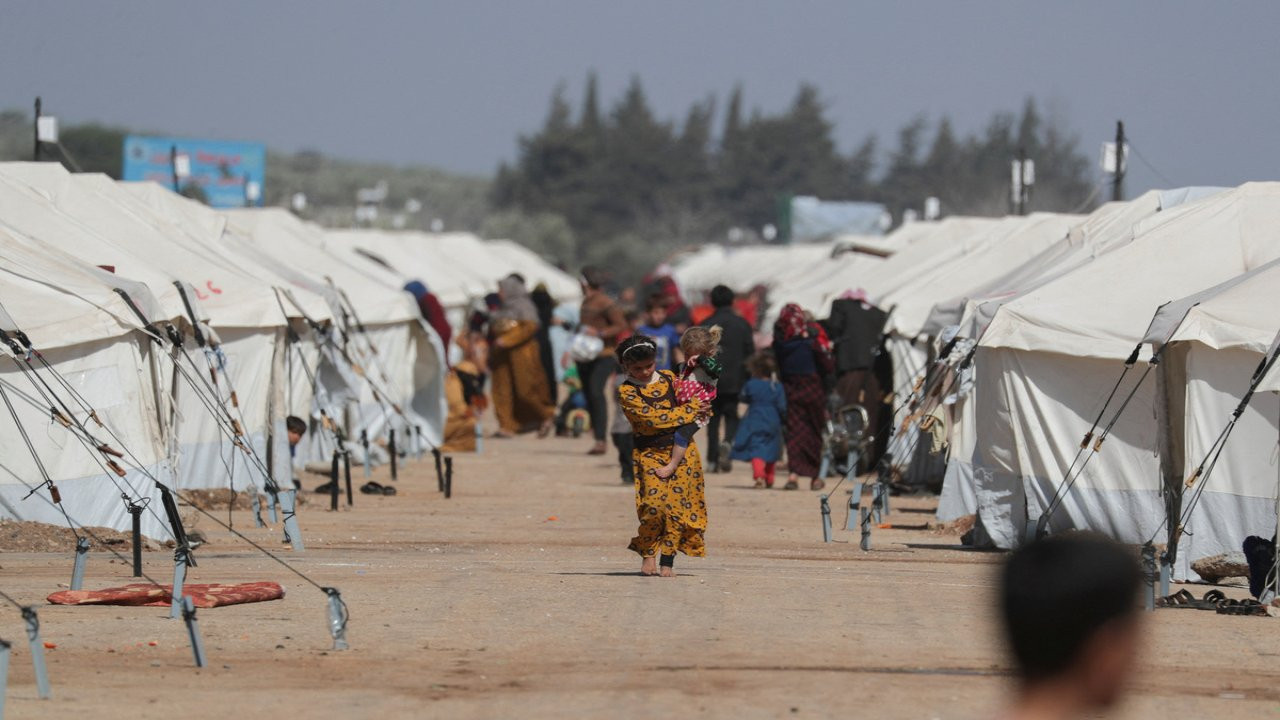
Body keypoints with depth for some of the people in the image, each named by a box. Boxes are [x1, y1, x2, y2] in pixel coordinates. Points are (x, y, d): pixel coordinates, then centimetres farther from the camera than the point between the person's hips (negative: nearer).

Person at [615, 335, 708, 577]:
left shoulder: (668, 378, 9)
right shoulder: (627, 392, -6)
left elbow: (690, 397, 23)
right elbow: (653, 418, -16)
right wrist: (690, 409, -14)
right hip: (650, 453, -4)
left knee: (677, 503, -4)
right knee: (654, 504, -16)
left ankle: (668, 559, 5)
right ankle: (648, 555, 5)